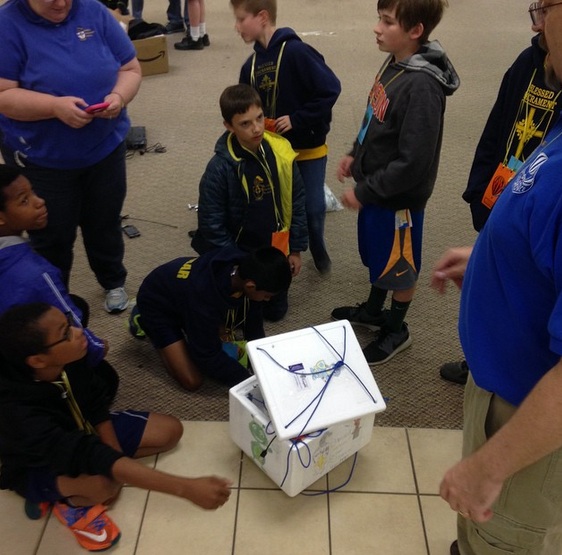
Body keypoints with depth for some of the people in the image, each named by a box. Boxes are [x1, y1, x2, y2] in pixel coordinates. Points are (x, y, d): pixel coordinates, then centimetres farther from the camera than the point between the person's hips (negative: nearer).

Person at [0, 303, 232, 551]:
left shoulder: (67, 362, -25)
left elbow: (96, 404, -6)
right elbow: (90, 456, -48)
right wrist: (187, 488, -53)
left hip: (81, 430, 6)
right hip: (38, 467, -5)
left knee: (170, 430, -2)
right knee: (105, 480, -37)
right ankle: (70, 500, -4)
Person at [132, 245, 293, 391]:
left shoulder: (244, 268, -23)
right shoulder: (205, 296, -42)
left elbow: (253, 322, -5)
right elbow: (207, 355, -27)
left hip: (184, 291, 7)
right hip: (157, 305, -6)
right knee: (192, 381, -9)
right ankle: (144, 321, 6)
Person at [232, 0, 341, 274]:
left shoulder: (295, 51, -19)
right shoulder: (251, 64, 3)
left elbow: (330, 89, -21)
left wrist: (297, 119, -20)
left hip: (308, 147, -5)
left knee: (313, 207, 3)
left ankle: (317, 248, 32)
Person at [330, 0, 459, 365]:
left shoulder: (422, 86, -28)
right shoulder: (394, 63, -1)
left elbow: (413, 162, -28)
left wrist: (363, 192, -21)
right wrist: (356, 155, 8)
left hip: (398, 198, -8)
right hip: (376, 189, 8)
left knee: (399, 267, 13)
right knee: (378, 256, 25)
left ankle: (396, 329, 34)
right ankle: (373, 310, 47)